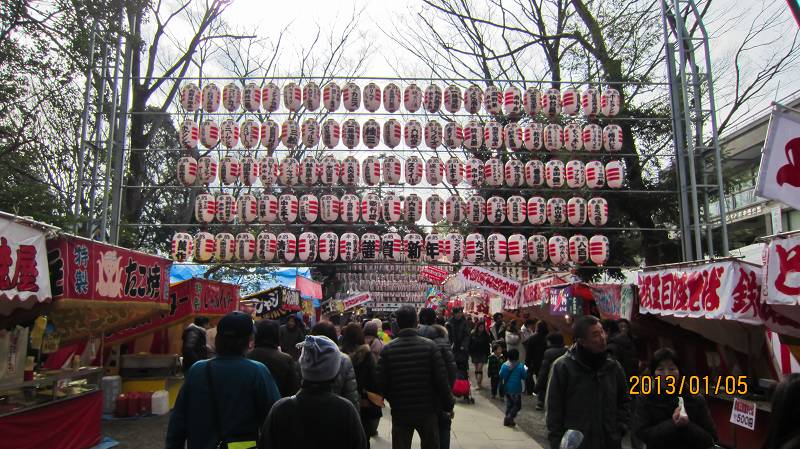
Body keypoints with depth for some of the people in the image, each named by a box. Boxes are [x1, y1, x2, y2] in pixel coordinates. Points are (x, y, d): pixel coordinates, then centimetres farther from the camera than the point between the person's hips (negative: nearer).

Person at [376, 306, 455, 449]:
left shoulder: (387, 349, -9)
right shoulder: (430, 346, -11)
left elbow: (381, 383, -8)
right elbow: (441, 380, -12)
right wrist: (449, 405, 2)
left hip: (400, 412, 1)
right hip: (427, 410, 0)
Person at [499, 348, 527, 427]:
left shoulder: (504, 365, -6)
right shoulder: (520, 366, -13)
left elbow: (501, 376, 0)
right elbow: (524, 377, -6)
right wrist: (526, 370, 10)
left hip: (507, 389, 4)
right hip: (516, 389, -4)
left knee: (509, 404, 19)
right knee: (517, 405, 8)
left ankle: (508, 420, 20)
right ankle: (509, 417, -10)